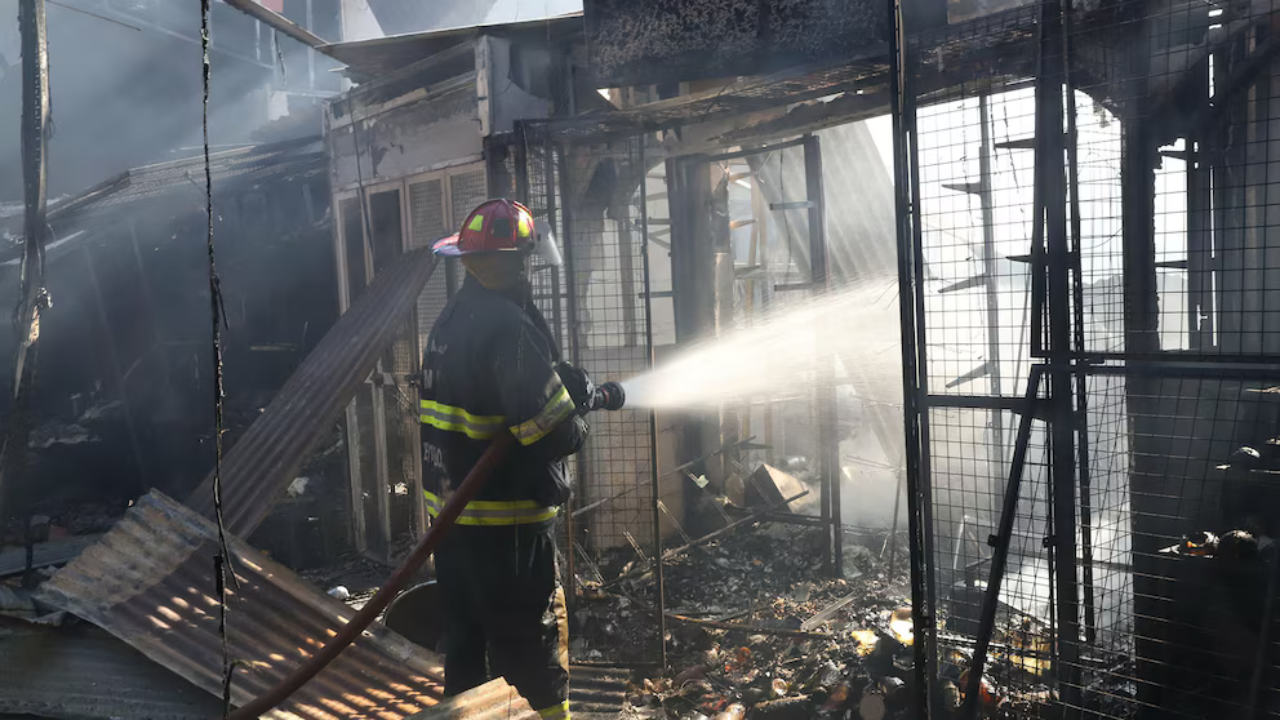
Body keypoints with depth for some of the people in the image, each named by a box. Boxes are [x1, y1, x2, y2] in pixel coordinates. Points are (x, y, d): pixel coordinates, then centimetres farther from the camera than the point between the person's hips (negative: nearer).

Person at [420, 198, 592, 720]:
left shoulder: (452, 318, 10)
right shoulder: (507, 324, -21)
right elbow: (555, 431, -25)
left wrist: (565, 382, 5)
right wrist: (575, 424, -2)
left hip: (451, 514, 9)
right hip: (505, 524, -9)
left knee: (466, 651, 21)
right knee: (532, 664, 2)